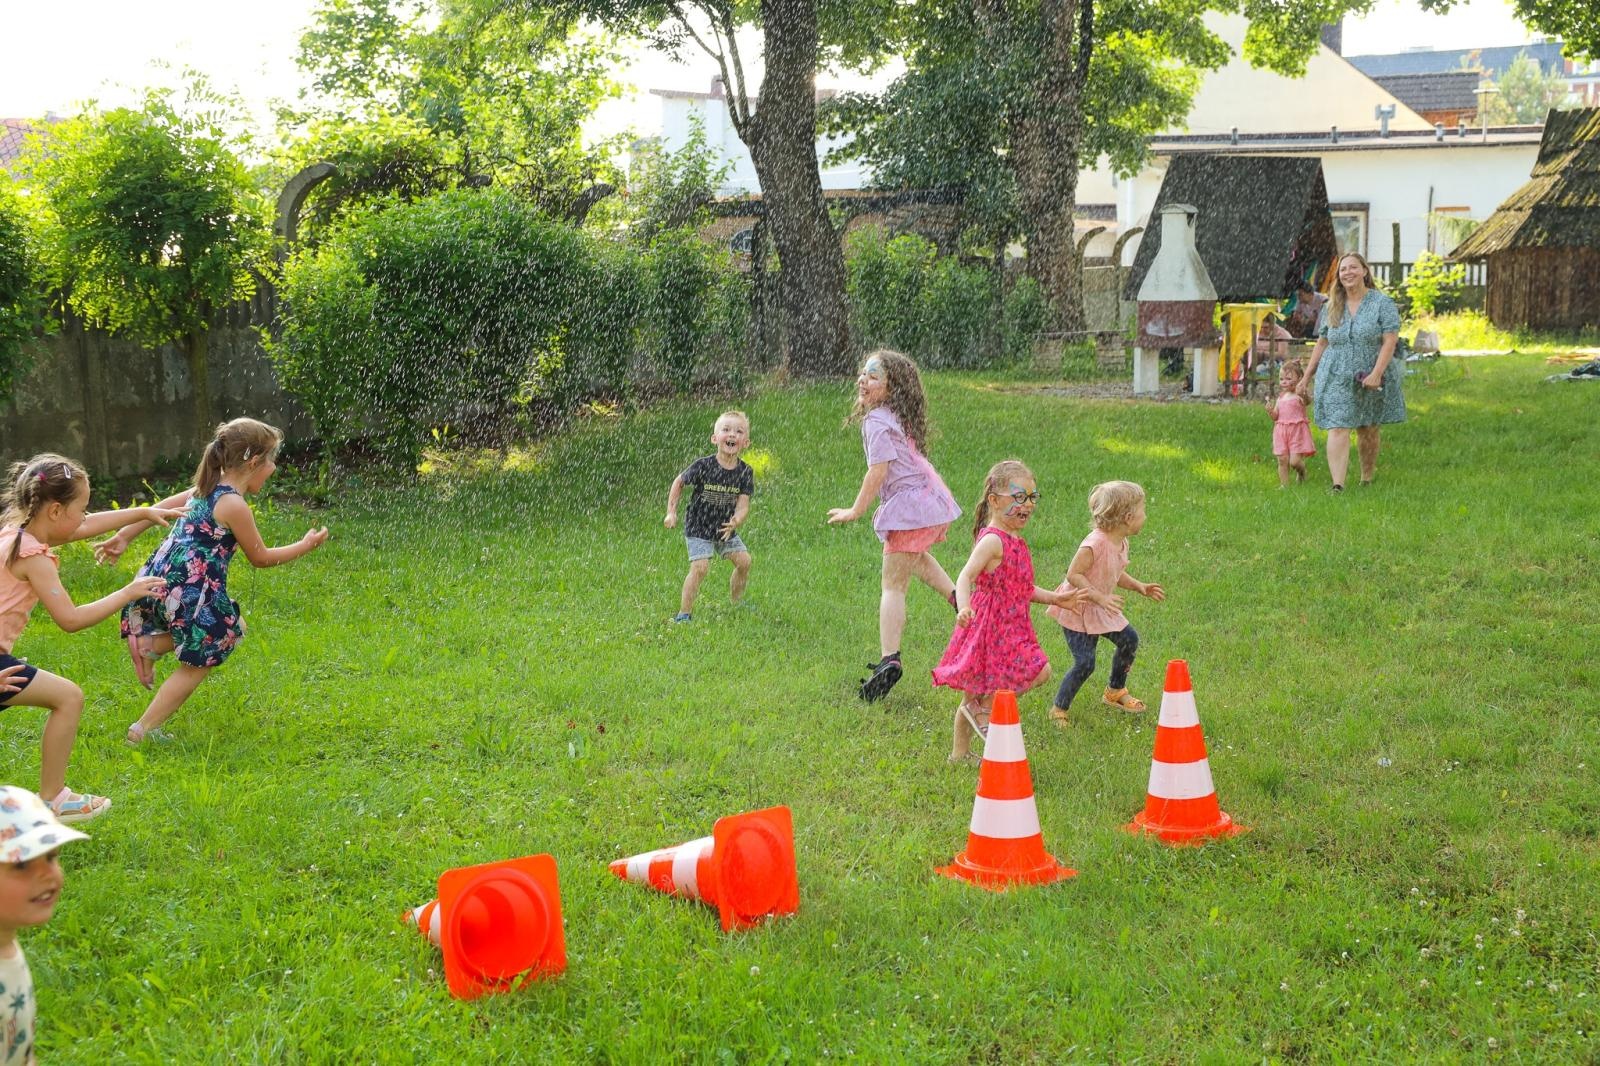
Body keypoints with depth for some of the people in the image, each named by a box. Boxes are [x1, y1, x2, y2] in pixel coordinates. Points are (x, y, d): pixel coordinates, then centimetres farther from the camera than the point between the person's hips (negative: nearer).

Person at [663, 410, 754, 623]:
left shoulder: (745, 472, -10)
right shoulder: (703, 466, -19)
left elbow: (743, 505, -14)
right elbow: (679, 482, -3)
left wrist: (735, 522, -35)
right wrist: (671, 512, -5)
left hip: (726, 528, 5)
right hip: (698, 527, -5)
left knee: (744, 561, 2)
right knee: (700, 566, -17)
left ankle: (736, 603, 25)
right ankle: (684, 612, -8)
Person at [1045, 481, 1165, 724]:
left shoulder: (1121, 542, 1)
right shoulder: (1095, 543, -29)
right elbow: (1074, 574, -28)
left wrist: (1140, 587, 5)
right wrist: (1101, 597, -33)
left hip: (1101, 609, 9)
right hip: (1078, 610, -9)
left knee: (1129, 640, 14)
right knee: (1085, 663, -13)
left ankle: (1115, 691, 35)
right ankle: (1059, 709, 4)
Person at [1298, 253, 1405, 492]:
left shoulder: (1382, 303, -2)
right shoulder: (1332, 306, 10)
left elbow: (1390, 341, -10)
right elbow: (1321, 344, 15)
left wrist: (1376, 374, -21)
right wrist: (1307, 377, 12)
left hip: (1370, 380, -2)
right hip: (1337, 379, 2)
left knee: (1368, 431, 9)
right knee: (1338, 429, -11)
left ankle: (1367, 479, 26)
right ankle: (1337, 485, -18)